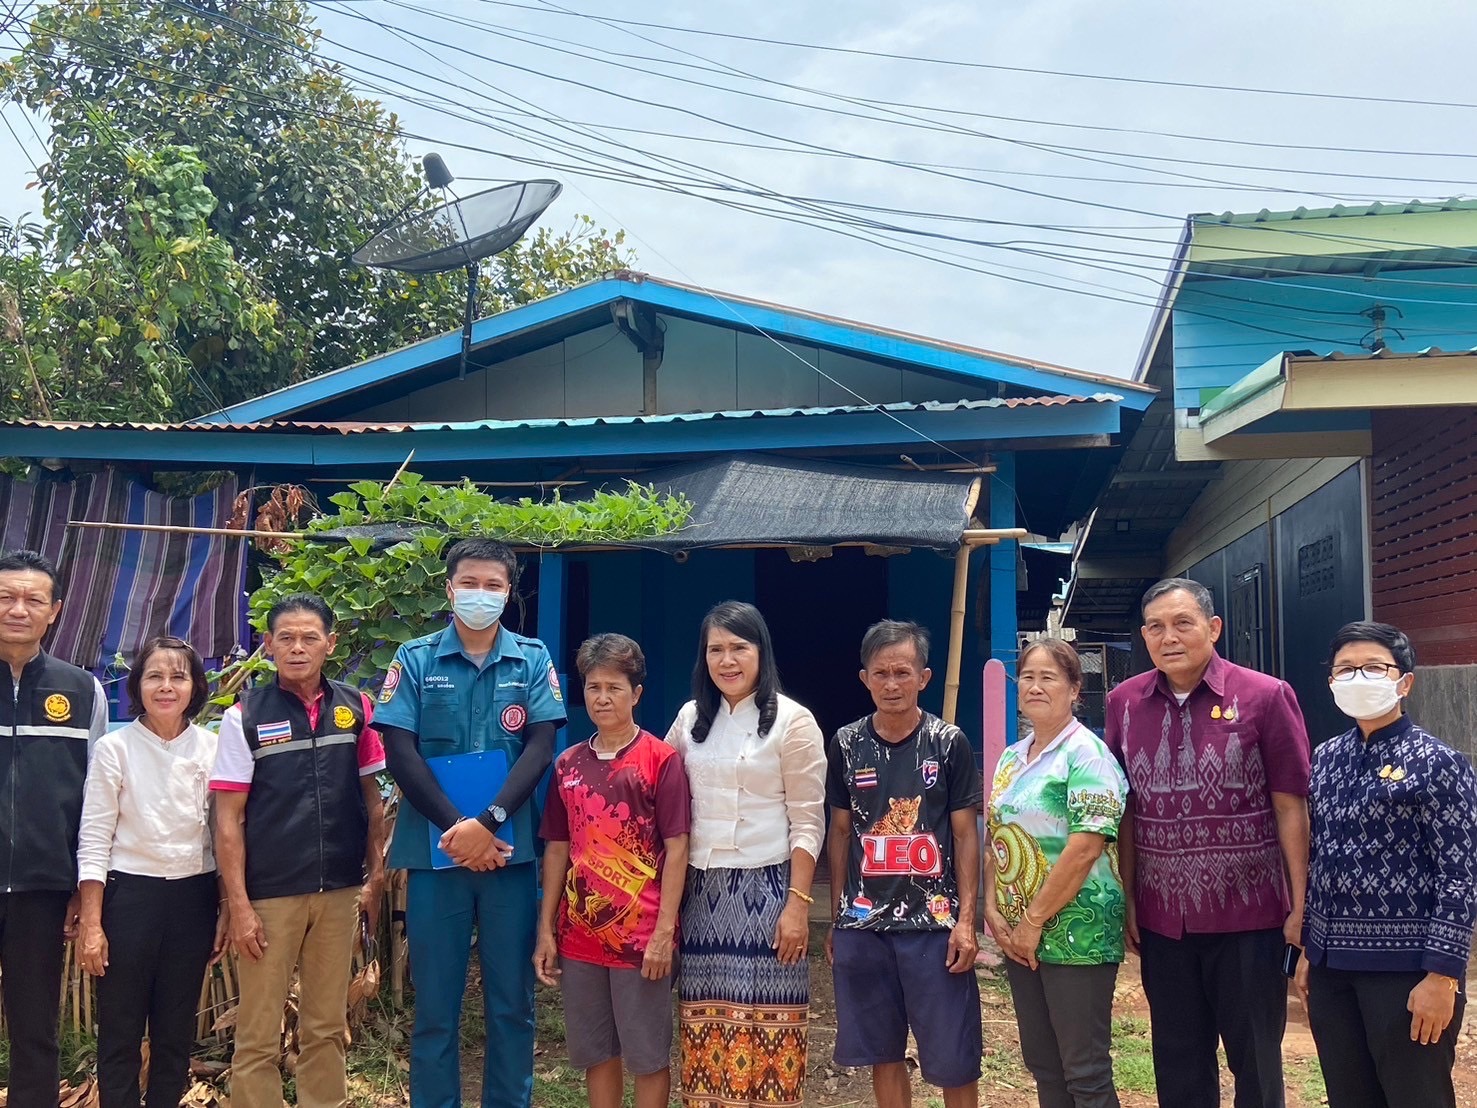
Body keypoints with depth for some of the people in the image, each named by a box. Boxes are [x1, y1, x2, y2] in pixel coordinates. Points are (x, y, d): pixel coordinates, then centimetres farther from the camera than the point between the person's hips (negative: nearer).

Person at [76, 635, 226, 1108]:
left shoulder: (212, 748, 2)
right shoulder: (114, 748, -5)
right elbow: (94, 839, -5)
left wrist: (225, 910, 5)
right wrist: (91, 923, -9)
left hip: (193, 897, 3)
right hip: (130, 895, -2)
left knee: (177, 1032, 11)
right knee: (120, 1033, 5)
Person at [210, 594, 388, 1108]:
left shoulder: (355, 708, 4)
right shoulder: (244, 716, -4)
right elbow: (228, 819, -4)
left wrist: (376, 876, 6)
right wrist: (239, 905, -9)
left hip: (340, 892, 3)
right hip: (269, 894, -2)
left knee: (327, 1028, 13)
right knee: (258, 1037, 4)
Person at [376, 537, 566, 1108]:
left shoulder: (533, 660, 4)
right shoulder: (415, 660, 2)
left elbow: (540, 748, -4)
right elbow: (401, 752, -4)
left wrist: (488, 823, -15)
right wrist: (454, 827, -12)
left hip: (512, 849, 1)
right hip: (434, 848, 0)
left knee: (512, 998, 8)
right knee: (435, 1001, 8)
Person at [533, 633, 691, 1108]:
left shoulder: (661, 759, -6)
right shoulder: (568, 764, 8)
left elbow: (676, 848, -8)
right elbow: (557, 850, 11)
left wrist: (664, 932, -13)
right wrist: (546, 931, 8)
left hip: (640, 935, -4)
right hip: (580, 934, 5)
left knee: (648, 1056, 6)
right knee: (595, 1053, 14)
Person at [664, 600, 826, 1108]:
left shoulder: (793, 721, -4)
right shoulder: (690, 718, 9)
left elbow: (807, 822, -6)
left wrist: (797, 904, -12)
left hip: (765, 888, -4)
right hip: (701, 890, 4)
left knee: (763, 1019, -1)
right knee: (705, 1023, 6)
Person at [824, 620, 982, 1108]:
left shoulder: (949, 743, -4)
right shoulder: (846, 744, 3)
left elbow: (965, 835, -1)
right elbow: (840, 831, 10)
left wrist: (966, 920, -7)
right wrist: (836, 917, 9)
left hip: (933, 921, -2)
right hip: (863, 922, 3)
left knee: (953, 1059, 3)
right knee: (883, 1053, 12)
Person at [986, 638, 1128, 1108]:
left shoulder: (1086, 753, -12)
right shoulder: (1011, 758, 12)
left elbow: (1084, 848, -20)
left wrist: (1034, 921, -16)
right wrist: (993, 912, 0)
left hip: (1075, 933, -7)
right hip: (1019, 936, 8)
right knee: (1042, 1064, 15)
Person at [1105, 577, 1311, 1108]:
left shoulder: (1265, 697, -8)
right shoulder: (1124, 703, 3)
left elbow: (1290, 808, -7)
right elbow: (1125, 811, 9)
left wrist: (1301, 906, -8)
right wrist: (1128, 899, 7)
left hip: (1249, 916, -3)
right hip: (1162, 920, 3)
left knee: (1256, 1062, 11)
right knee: (1177, 1065, 15)